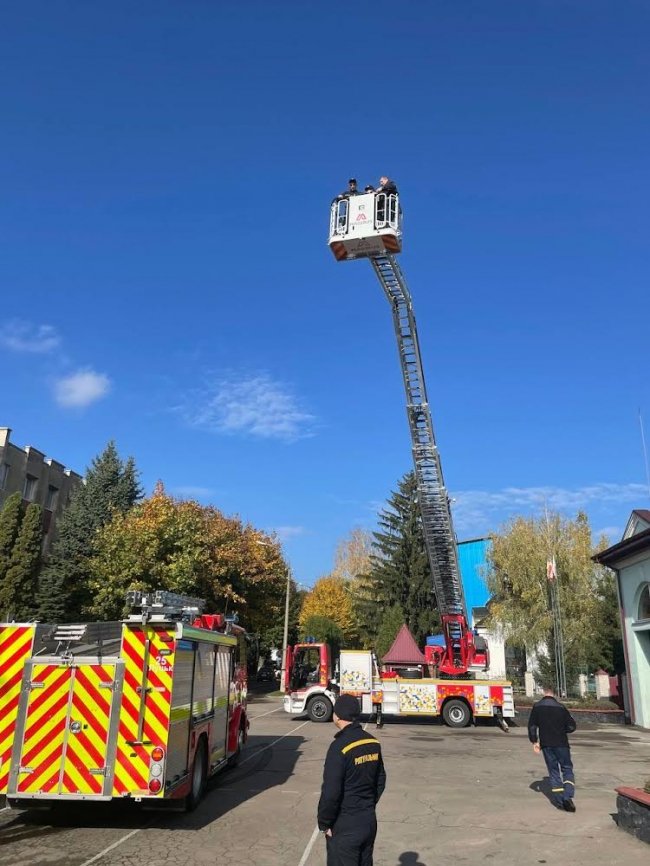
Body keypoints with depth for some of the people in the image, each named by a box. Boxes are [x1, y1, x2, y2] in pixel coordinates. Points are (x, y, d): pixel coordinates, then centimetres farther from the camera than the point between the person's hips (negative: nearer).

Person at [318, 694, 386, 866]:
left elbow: (331, 792, -20)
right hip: (369, 821, 7)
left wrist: (324, 823, -8)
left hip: (345, 826, -7)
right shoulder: (373, 743, 0)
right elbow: (380, 781, 11)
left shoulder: (340, 746, -22)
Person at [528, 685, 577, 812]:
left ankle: (560, 801, 8)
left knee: (553, 771, 11)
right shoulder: (560, 707, -4)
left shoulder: (537, 707, -1)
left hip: (546, 744, 2)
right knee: (567, 769, 9)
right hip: (561, 743, -1)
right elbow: (571, 726, -2)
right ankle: (568, 796, -10)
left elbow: (532, 726, -3)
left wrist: (534, 741, 4)